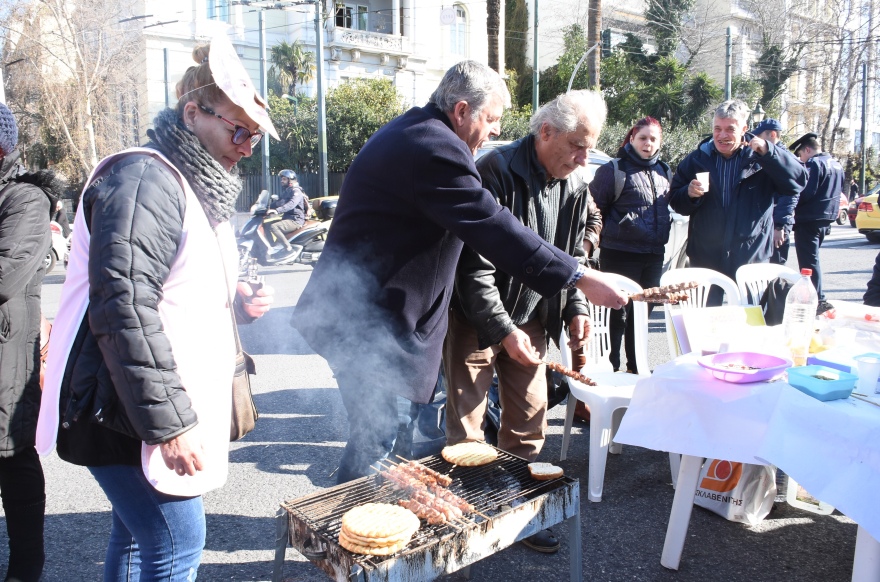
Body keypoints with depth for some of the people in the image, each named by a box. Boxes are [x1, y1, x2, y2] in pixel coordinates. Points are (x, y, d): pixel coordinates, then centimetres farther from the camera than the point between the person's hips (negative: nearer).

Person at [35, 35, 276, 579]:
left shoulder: (197, 186, 16)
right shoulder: (146, 177, -16)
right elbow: (123, 307, -25)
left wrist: (235, 301, 6)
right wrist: (169, 422, -24)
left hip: (160, 410, 10)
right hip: (128, 413, -10)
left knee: (137, 537, 19)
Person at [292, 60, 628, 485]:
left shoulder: (409, 130, 15)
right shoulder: (436, 148, -21)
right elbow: (494, 228, -26)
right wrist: (580, 277, -22)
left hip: (358, 307, 11)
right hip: (371, 319, -11)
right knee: (379, 437, -6)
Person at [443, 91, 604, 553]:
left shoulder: (575, 187, 2)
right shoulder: (496, 171, -21)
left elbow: (573, 255, 14)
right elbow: (475, 267, -22)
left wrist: (575, 309, 0)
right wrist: (504, 331, -23)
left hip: (530, 319, 7)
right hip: (476, 319, -6)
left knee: (529, 421, 12)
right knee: (466, 427, 0)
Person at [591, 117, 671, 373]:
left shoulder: (663, 171, 14)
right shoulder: (615, 169, -7)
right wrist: (608, 235, -5)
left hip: (654, 255, 7)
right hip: (620, 254, -6)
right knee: (618, 313, -2)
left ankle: (634, 367, 28)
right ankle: (611, 368, 11)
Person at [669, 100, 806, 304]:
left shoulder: (762, 158, 0)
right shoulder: (696, 159, 6)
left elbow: (798, 181, -11)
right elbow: (675, 202, 7)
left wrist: (768, 151, -21)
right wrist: (689, 193, -16)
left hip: (751, 259, -1)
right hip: (705, 259, 2)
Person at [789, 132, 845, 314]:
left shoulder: (814, 164, -14)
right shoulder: (836, 165, 16)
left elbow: (806, 193, -20)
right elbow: (838, 191, 23)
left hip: (809, 219, -10)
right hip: (826, 218, 10)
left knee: (808, 261, -6)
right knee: (812, 259, 18)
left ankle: (818, 300, -9)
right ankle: (815, 296, 25)